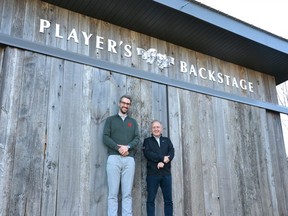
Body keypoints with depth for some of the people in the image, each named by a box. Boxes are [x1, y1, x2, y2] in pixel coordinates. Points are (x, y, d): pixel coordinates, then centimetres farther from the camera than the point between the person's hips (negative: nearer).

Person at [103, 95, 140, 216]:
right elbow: (105, 137, 2)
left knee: (127, 194, -1)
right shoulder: (110, 120, 14)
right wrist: (118, 148, -12)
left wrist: (127, 147, -11)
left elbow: (137, 139, 9)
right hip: (114, 158, -2)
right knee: (113, 193, -6)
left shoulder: (133, 122, 20)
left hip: (129, 159, 2)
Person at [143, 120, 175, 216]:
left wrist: (163, 162, -15)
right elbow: (147, 154, -7)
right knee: (151, 200, -2)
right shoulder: (147, 141, 10)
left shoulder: (167, 140, 17)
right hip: (152, 174, -2)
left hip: (166, 173, 2)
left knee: (168, 200, 2)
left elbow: (171, 153, 1)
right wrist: (162, 158, -11)